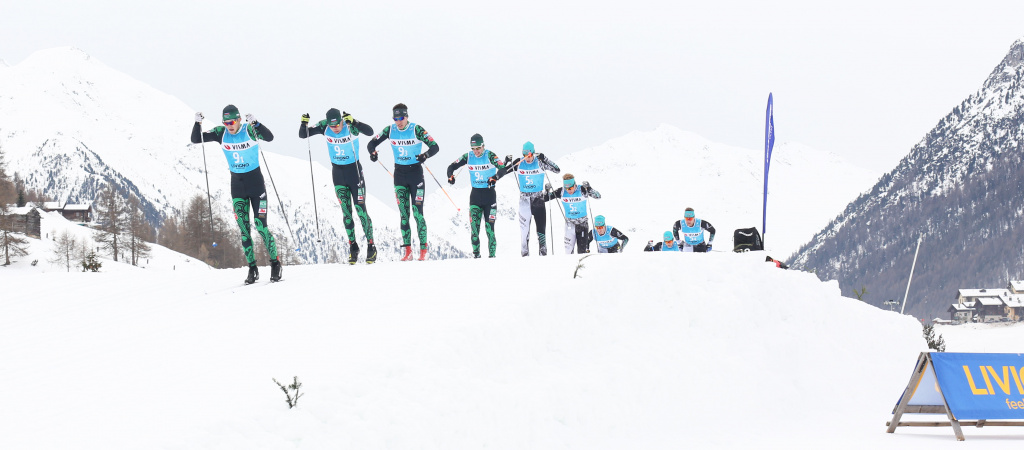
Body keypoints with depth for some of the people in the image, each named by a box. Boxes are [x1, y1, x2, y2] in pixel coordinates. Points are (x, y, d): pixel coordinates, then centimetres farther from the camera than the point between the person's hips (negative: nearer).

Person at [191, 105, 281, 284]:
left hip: (255, 182, -4)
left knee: (261, 226, -7)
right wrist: (197, 124, -21)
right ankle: (252, 269, 8)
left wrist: (255, 123, -45)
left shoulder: (249, 130, -15)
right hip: (237, 184, 4)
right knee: (244, 228, 2)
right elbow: (196, 139, -3)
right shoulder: (221, 133, -3)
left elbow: (269, 137, -31)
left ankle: (275, 264, 6)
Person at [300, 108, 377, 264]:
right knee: (346, 211, 4)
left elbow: (369, 131, -36)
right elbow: (303, 135, -8)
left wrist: (353, 122, -50)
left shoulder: (351, 126, -20)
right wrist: (304, 124, -29)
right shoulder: (324, 127, -11)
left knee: (361, 209, -4)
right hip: (337, 172, 3)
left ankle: (371, 245, 5)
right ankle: (353, 246, 13)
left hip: (354, 169, -3)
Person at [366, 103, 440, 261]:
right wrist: (373, 152, -16)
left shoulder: (416, 129, -10)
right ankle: (407, 250, 3)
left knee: (417, 212, -8)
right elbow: (372, 143, 7)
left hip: (415, 171, -4)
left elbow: (435, 147, -13)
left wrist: (425, 155, -33)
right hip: (399, 173, 4)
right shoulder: (390, 130, 1)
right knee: (403, 213, 2)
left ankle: (423, 250, -5)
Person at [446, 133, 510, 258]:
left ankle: (492, 255, 1)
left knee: (489, 227, -5)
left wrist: (495, 178, -39)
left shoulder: (489, 156, -8)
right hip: (475, 195, 3)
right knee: (474, 226, -5)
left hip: (489, 194, -3)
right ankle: (476, 254, 0)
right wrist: (451, 176, -15)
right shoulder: (468, 157, 2)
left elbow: (502, 169, -19)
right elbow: (452, 166, 6)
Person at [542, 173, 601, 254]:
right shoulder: (561, 192, -7)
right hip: (570, 223, 1)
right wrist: (547, 190, -18)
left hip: (583, 223, -1)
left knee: (582, 250, 1)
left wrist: (588, 188, -34)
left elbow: (598, 196, -19)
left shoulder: (582, 190, -13)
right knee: (568, 249, -7)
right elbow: (546, 198, 2)